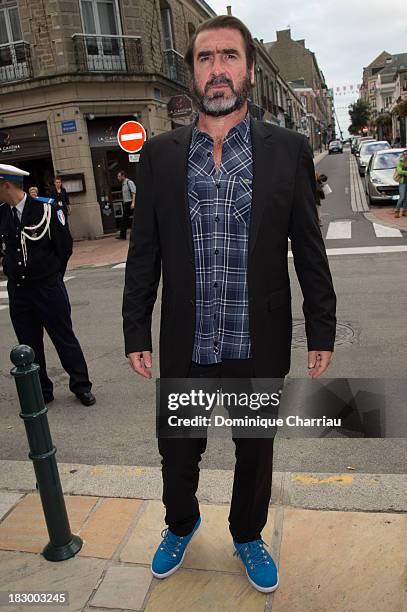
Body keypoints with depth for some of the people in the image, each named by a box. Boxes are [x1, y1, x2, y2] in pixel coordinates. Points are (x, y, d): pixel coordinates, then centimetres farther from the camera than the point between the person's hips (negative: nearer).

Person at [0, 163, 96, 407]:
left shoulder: (45, 208, -10)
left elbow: (65, 244, -4)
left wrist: (52, 274, 4)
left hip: (48, 287, -4)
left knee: (64, 338, 5)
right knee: (29, 344, 13)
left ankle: (81, 386, 20)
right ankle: (41, 391, 28)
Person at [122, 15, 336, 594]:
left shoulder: (288, 150, -3)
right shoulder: (159, 154, 0)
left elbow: (309, 250, 0)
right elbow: (143, 253, 1)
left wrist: (322, 330, 0)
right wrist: (137, 333, 1)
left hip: (259, 348, 0)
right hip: (185, 349, 1)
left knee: (255, 453, 19)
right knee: (177, 452, 19)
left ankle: (248, 536, 48)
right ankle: (181, 526, 50)